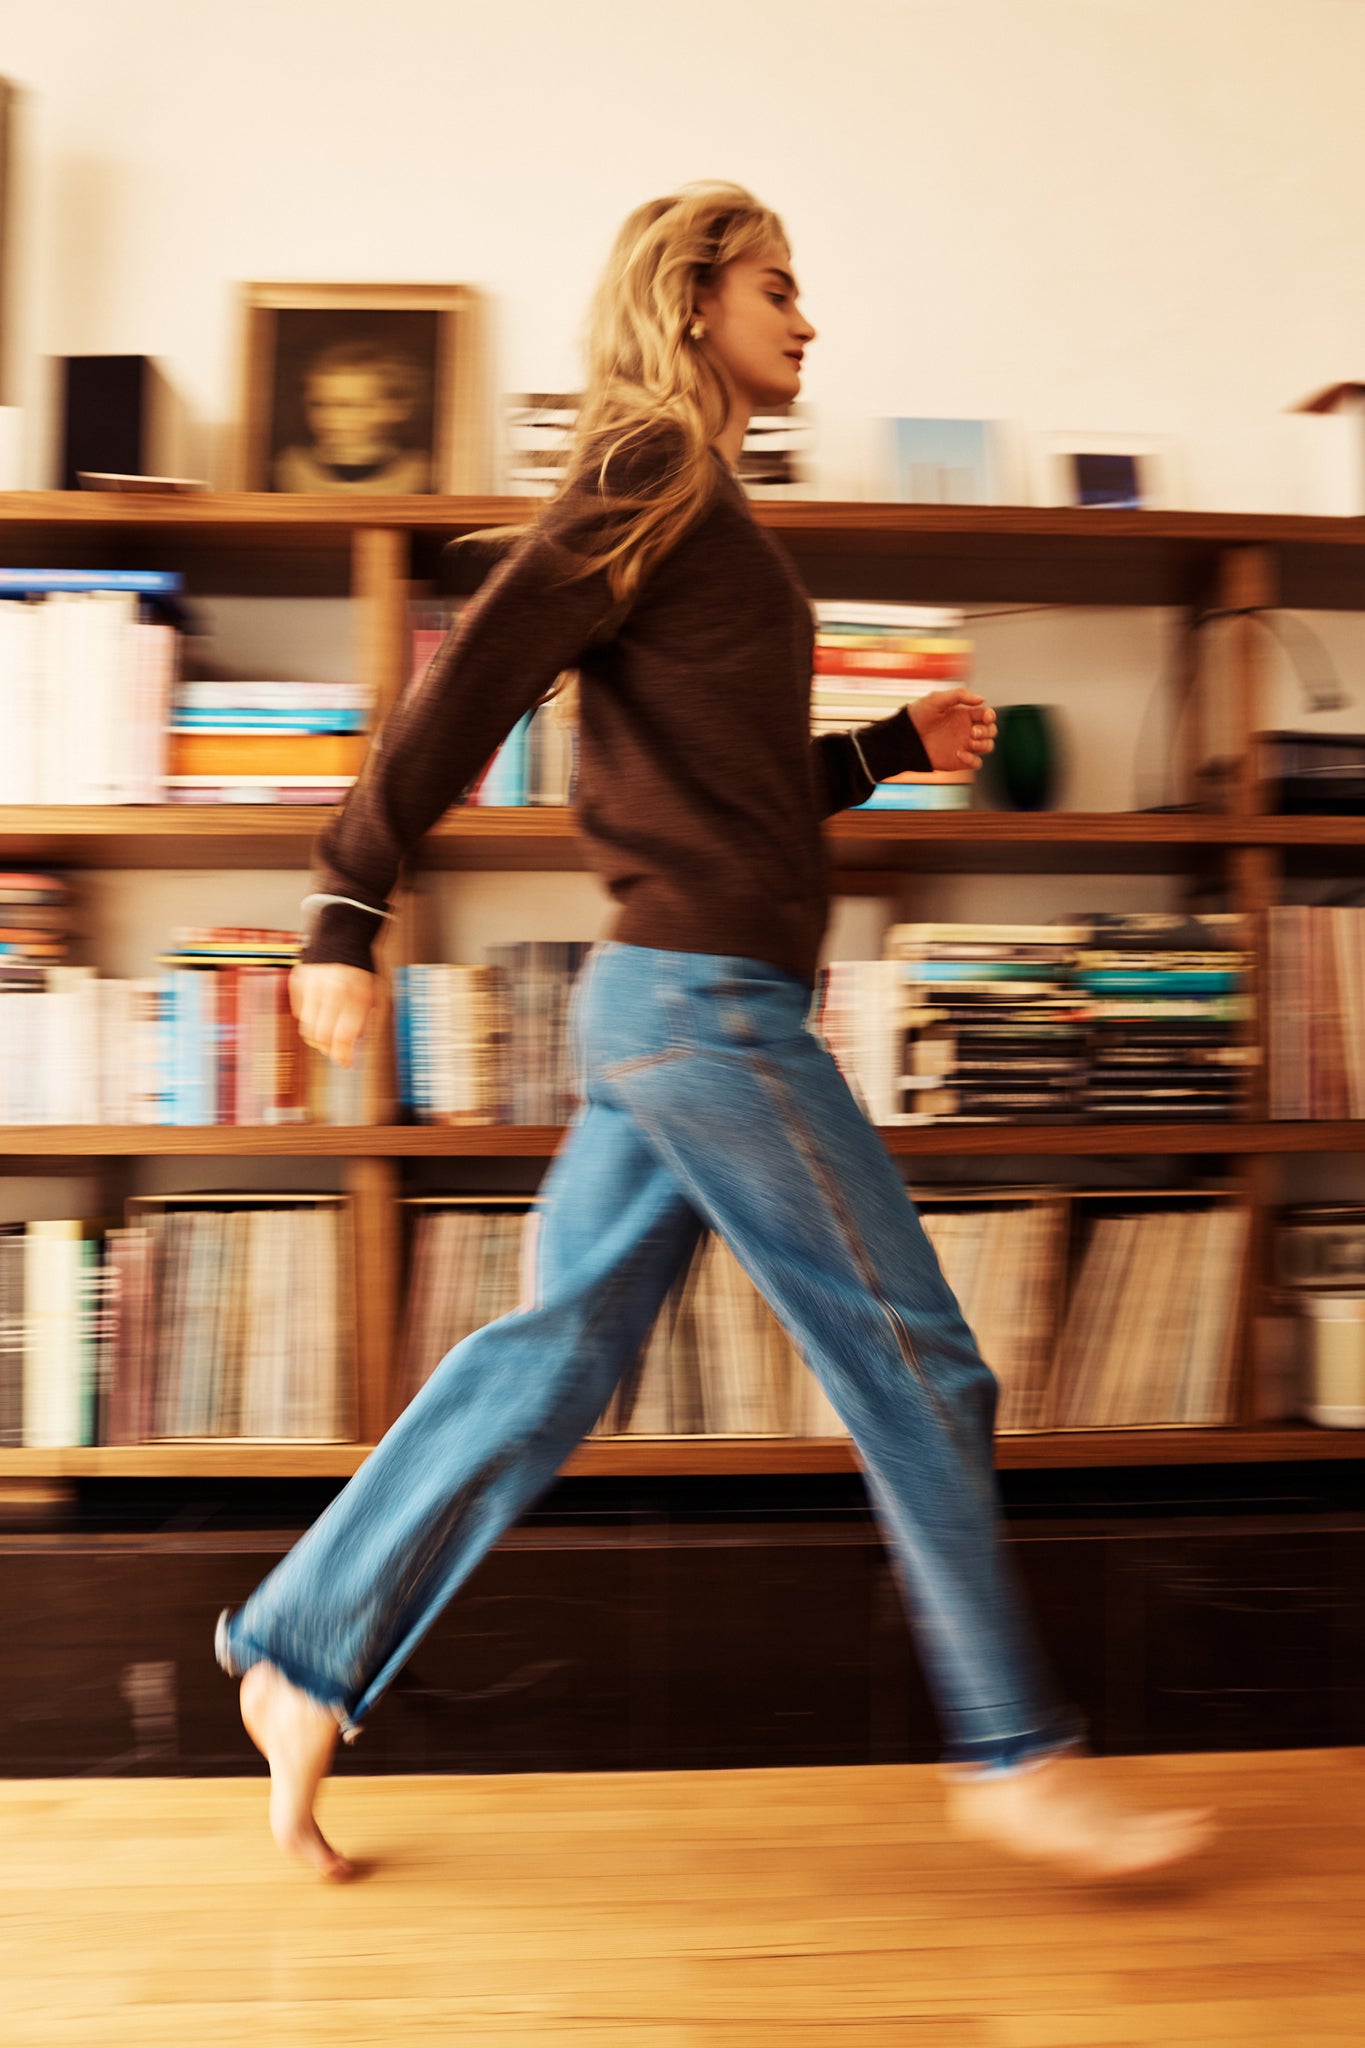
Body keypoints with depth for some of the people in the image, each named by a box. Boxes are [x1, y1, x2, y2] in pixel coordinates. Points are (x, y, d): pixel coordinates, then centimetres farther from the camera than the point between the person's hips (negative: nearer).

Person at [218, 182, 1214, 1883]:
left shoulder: (701, 505, 22)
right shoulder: (652, 476, -6)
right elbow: (468, 684, -13)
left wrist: (895, 745, 19)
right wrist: (347, 915, -15)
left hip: (683, 1002, 10)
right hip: (705, 1000, -10)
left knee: (554, 1353, 11)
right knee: (918, 1371, -1)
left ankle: (304, 1659, 22)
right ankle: (1014, 1755, 16)